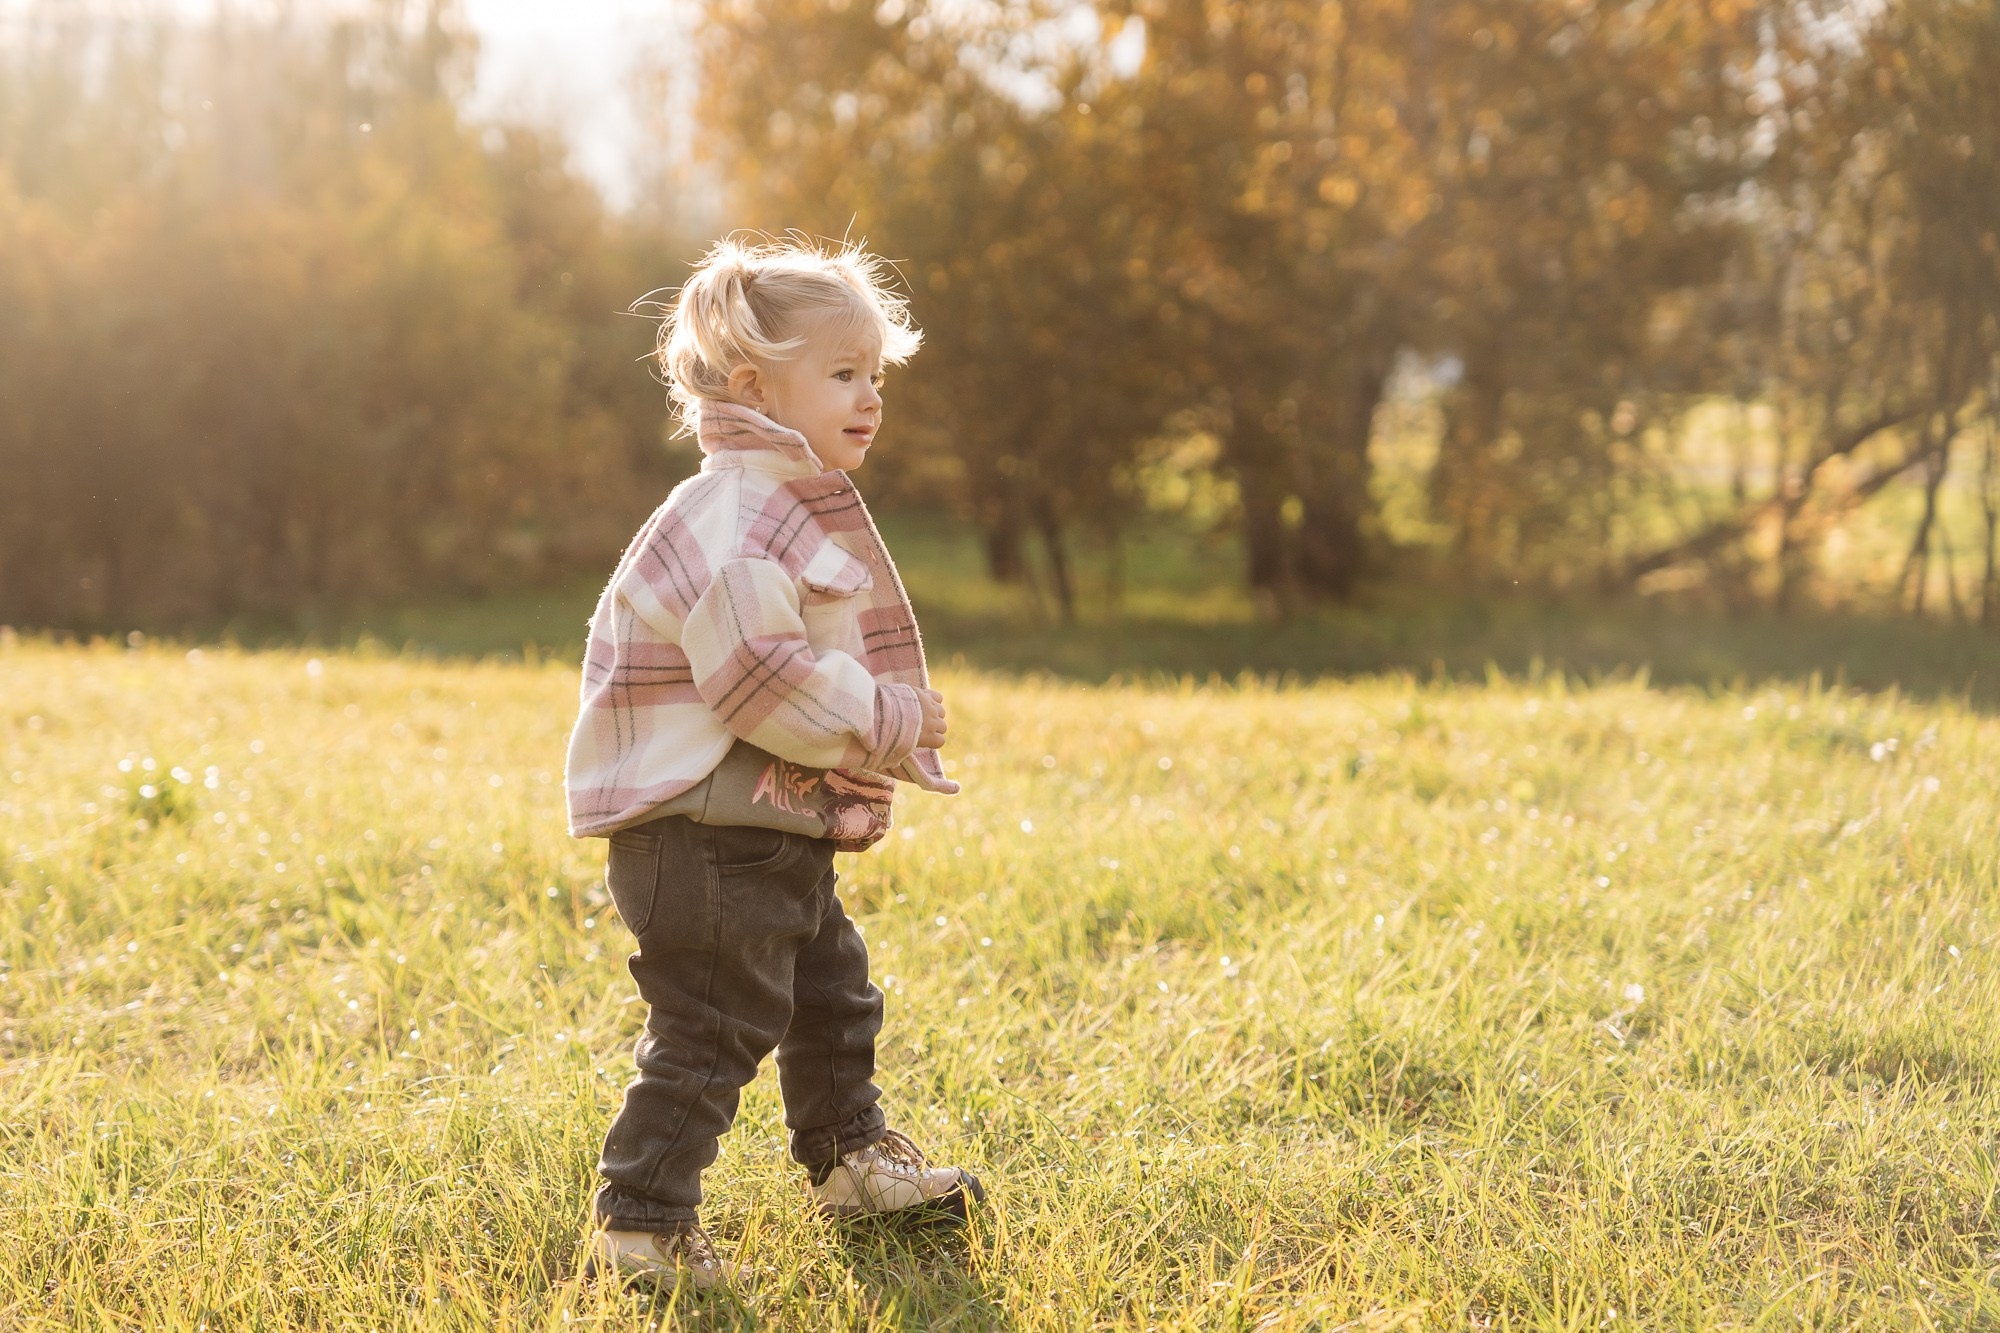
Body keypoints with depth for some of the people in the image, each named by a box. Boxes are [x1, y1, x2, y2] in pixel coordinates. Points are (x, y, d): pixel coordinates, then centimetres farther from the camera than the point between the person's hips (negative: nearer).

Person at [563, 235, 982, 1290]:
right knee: (709, 1032, -6)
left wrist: (880, 735, 7)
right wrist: (892, 723, -17)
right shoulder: (729, 520, -21)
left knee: (830, 995, 24)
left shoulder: (802, 510, 14)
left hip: (779, 835, 11)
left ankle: (851, 1158, 41)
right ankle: (638, 1224, 4)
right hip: (703, 835, -11)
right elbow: (764, 683, -28)